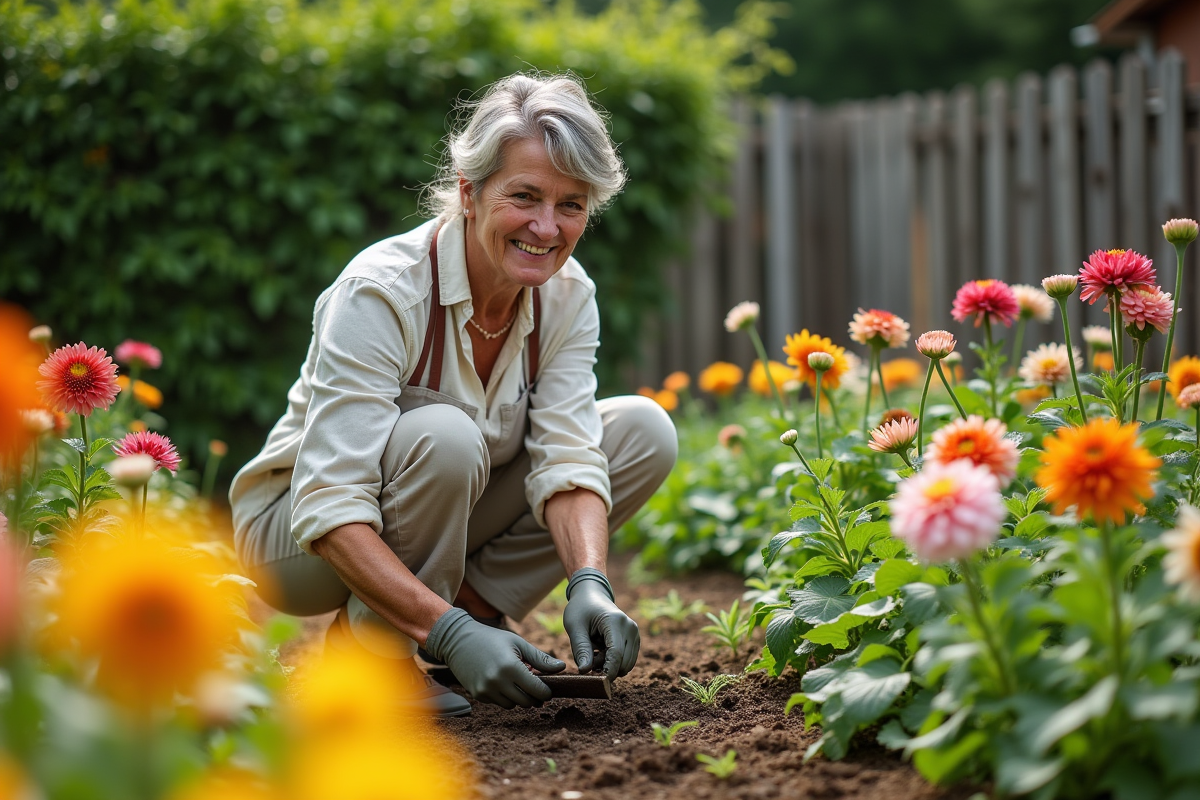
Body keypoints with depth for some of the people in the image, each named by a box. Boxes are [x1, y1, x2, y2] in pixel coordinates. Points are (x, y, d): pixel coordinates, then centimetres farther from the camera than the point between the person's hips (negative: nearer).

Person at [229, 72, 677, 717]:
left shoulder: (566, 296, -10)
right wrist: (449, 634, -46)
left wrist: (589, 585, -38)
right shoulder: (380, 292, -30)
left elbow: (566, 459, -18)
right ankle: (366, 648, -15)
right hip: (296, 538, -6)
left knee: (643, 430, -10)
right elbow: (329, 507, -36)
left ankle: (472, 603, -5)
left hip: (445, 523, 6)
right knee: (443, 436, -37)